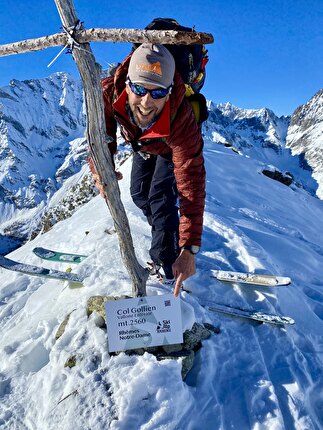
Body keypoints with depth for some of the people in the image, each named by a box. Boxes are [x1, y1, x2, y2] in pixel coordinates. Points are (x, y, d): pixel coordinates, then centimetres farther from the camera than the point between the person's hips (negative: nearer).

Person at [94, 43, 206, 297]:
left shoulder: (181, 121, -48)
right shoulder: (110, 92, -39)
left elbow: (192, 187, -48)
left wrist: (189, 250, -50)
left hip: (172, 148, -4)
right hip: (142, 144, 5)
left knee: (161, 200, -18)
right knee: (139, 194, 14)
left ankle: (166, 267, 0)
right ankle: (166, 235, 43)